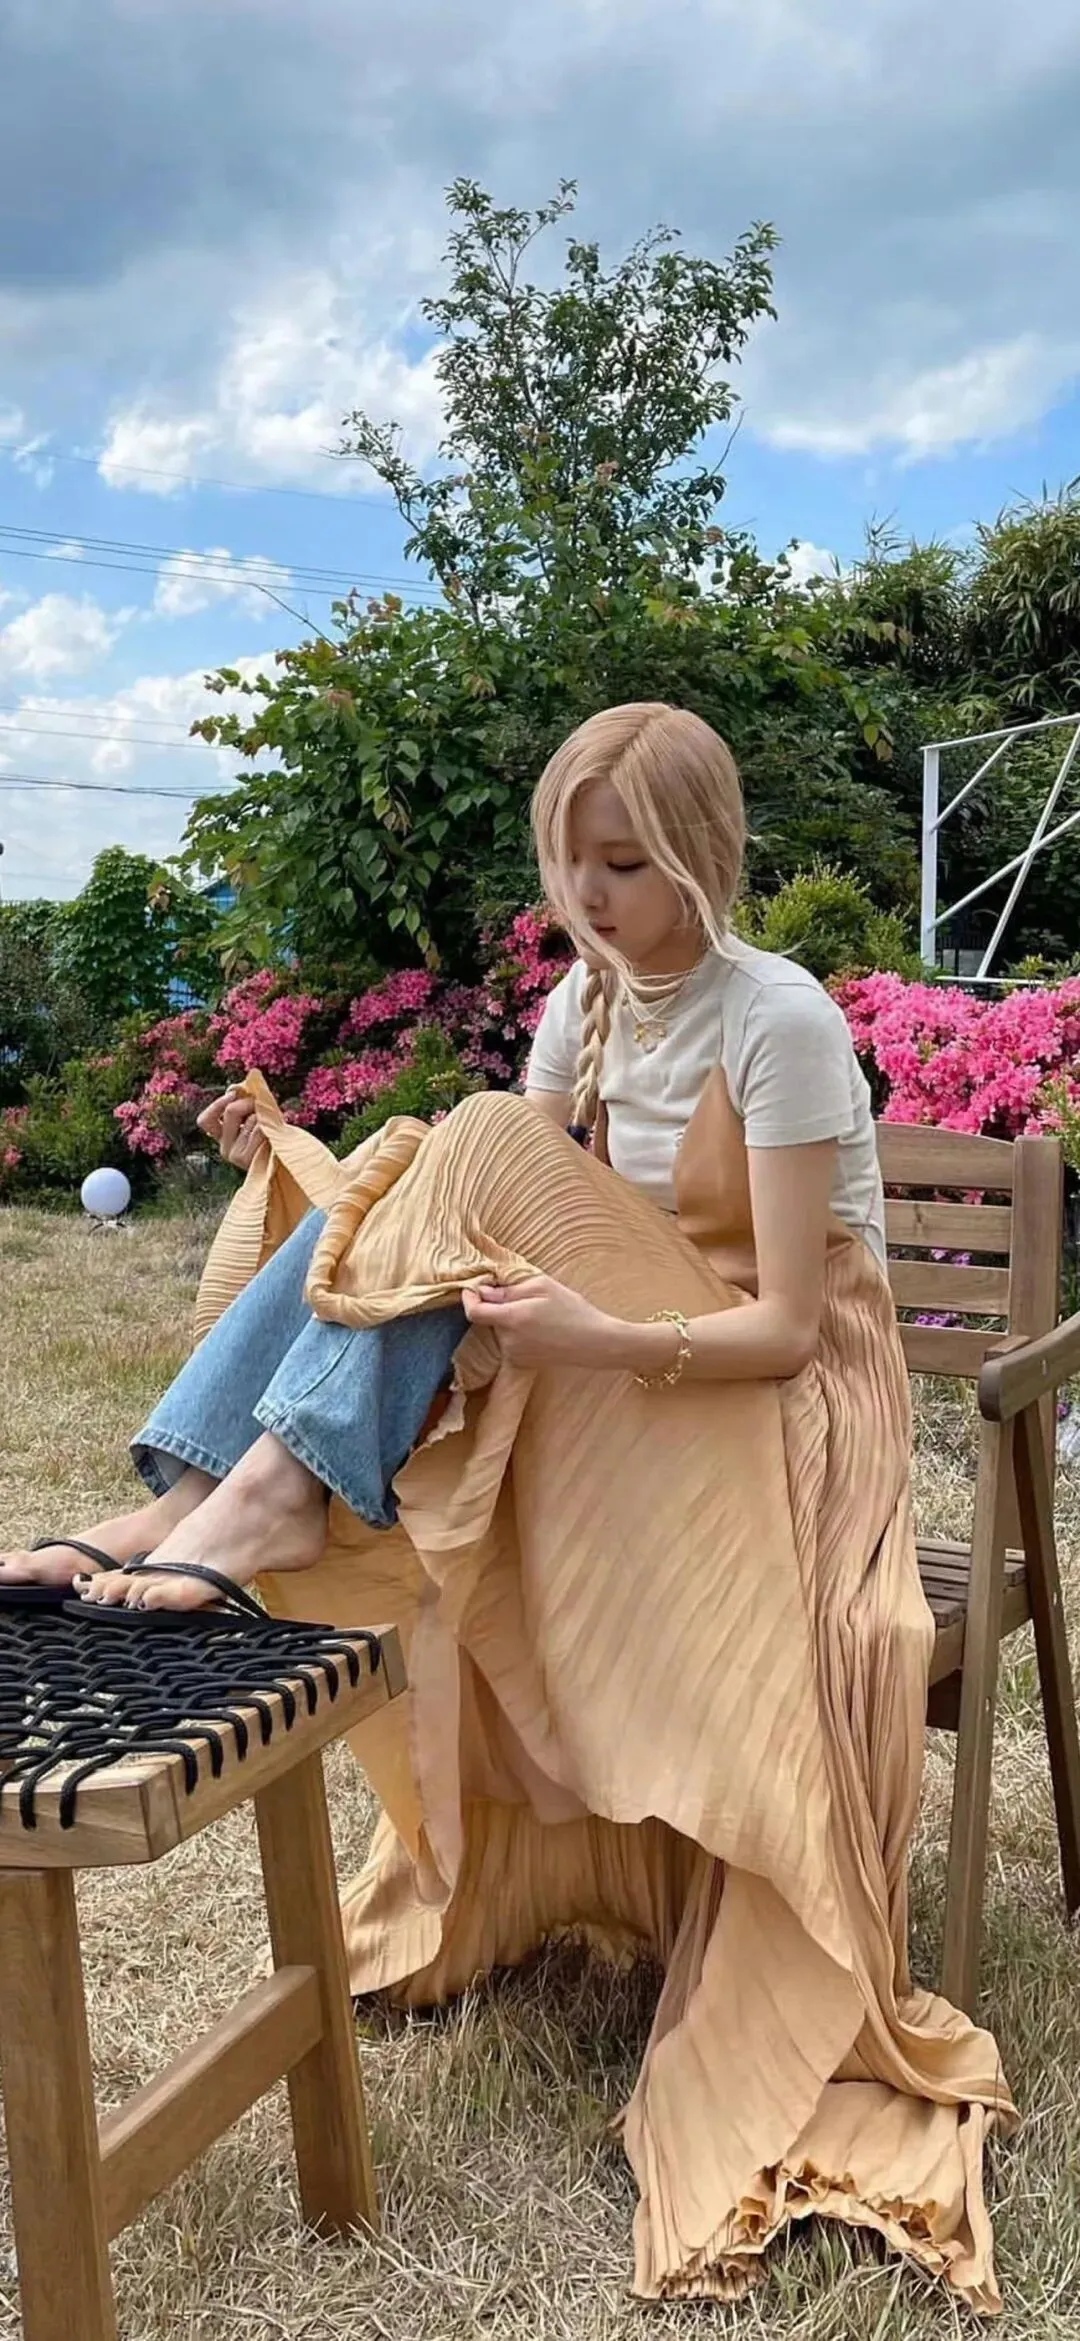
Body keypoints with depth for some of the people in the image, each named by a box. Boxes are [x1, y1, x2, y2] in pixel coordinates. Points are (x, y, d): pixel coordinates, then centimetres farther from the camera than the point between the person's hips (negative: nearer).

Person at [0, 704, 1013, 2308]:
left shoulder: (780, 1021, -16)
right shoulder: (585, 1005, 5)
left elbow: (786, 1327, -20)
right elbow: (487, 1214, 1)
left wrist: (608, 1338, -39)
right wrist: (302, 1161, -13)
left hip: (771, 1400, -6)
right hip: (597, 1414, 6)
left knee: (474, 1153, -26)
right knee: (424, 1183, -19)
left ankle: (264, 1504, -37)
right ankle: (188, 1500, -28)